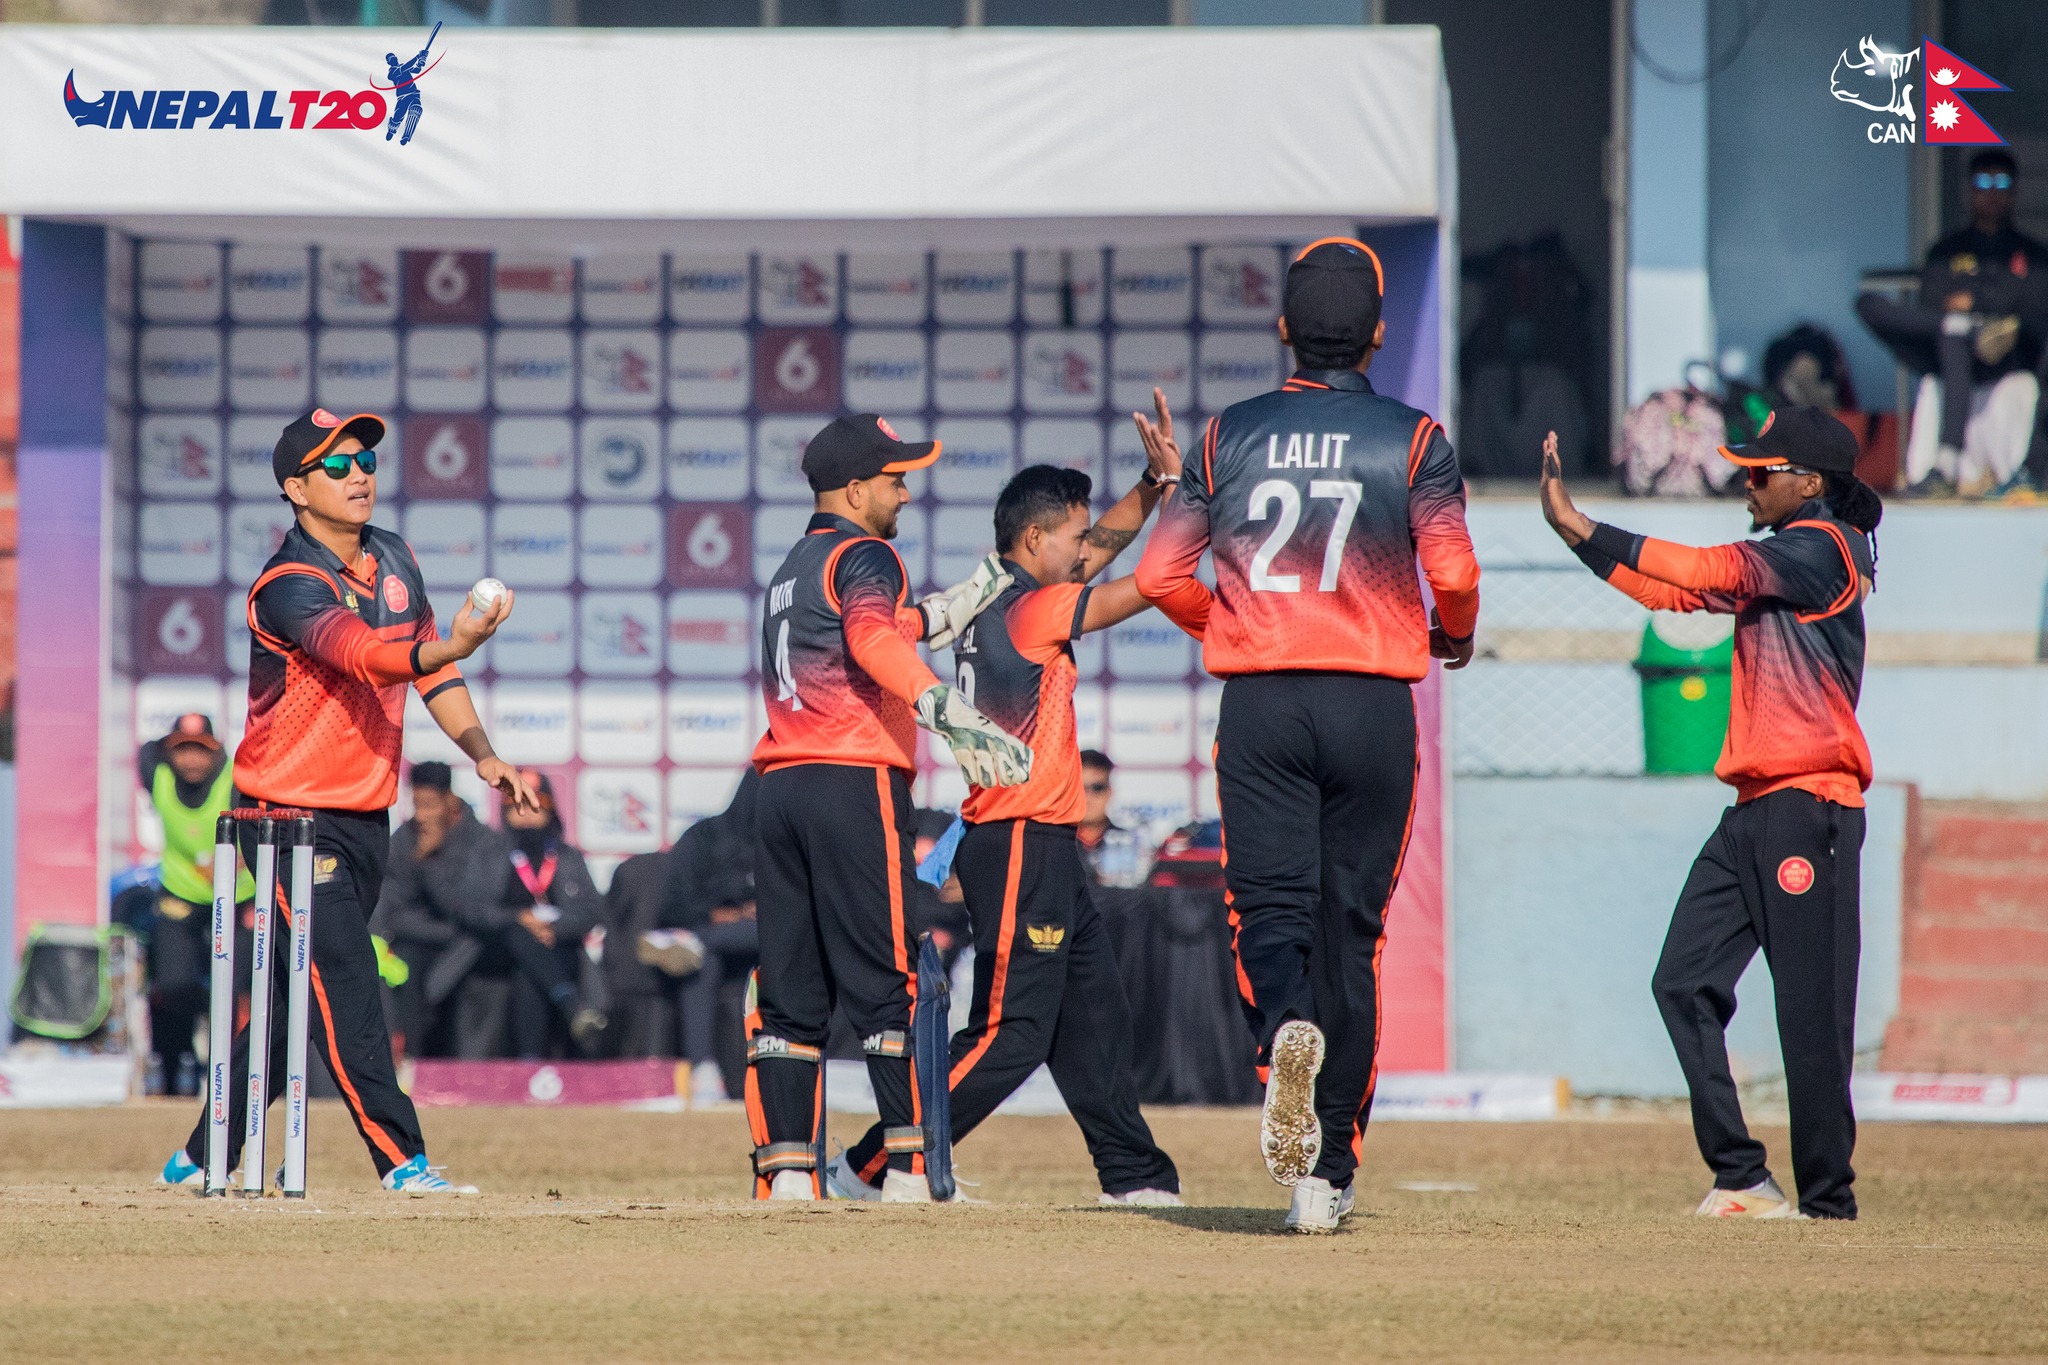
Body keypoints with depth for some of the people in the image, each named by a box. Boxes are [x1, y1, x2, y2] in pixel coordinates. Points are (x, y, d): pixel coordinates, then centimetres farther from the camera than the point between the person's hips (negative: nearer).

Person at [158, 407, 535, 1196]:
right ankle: (401, 1159, -15)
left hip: (366, 818, 8)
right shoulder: (289, 586, -20)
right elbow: (363, 655, -37)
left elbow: (430, 671, 17)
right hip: (292, 814, -8)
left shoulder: (394, 560, 7)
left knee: (292, 996, 11)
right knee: (344, 990, -13)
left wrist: (482, 755, 5)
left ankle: (202, 1159, 19)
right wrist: (452, 646, -54)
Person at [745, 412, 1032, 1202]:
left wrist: (975, 596, 37)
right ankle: (908, 1165, -11)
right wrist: (949, 714, -37)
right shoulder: (864, 556, -4)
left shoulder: (794, 568, 24)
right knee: (884, 982, -7)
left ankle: (785, 1169, 1)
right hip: (855, 783, -8)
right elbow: (873, 638, -25)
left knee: (788, 993, 6)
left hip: (781, 784, 8)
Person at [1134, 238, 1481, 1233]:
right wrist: (1453, 639, 11)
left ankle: (1284, 1023, -37)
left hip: (1258, 701, 0)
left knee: (1269, 903, 0)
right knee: (1351, 923, 8)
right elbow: (1452, 571, -11)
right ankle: (1329, 1173, 8)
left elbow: (1159, 575, 5)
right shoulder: (1411, 439, 0)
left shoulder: (1230, 435, 6)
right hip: (1372, 702, 0)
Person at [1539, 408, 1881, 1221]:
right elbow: (1675, 592, 18)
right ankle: (1739, 1177, 5)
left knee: (1810, 1011, -8)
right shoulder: (1779, 560, 20)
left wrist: (1584, 532, -26)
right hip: (1756, 810, 10)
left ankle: (1826, 1200, -4)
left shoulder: (1820, 550, -8)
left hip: (1807, 808, -10)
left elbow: (1709, 573, -21)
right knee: (1685, 983, 4)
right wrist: (1575, 528, 8)